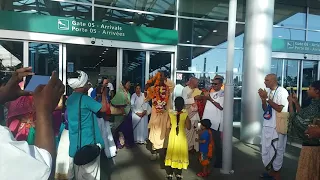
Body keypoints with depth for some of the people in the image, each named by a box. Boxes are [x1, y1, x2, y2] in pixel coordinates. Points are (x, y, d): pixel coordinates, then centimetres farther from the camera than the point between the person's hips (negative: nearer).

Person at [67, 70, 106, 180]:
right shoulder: (85, 99, -18)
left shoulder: (70, 99, 7)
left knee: (78, 171, 18)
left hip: (75, 141, 8)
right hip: (87, 142, -8)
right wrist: (104, 93, -4)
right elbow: (103, 108, -14)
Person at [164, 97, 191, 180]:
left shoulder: (171, 114, -10)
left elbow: (168, 126, -4)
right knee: (180, 154, 13)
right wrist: (189, 121, 7)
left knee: (171, 153, 13)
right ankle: (178, 173, 19)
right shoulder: (185, 115, -14)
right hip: (181, 137, -1)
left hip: (172, 136, 1)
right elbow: (188, 127, -10)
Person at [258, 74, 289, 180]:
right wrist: (263, 99, -4)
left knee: (276, 151, 4)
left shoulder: (282, 92, -13)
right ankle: (271, 171, 33)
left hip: (277, 127, -8)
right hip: (267, 125, 8)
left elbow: (281, 109, -21)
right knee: (266, 150, 16)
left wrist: (267, 98, -19)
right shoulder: (268, 91, 8)